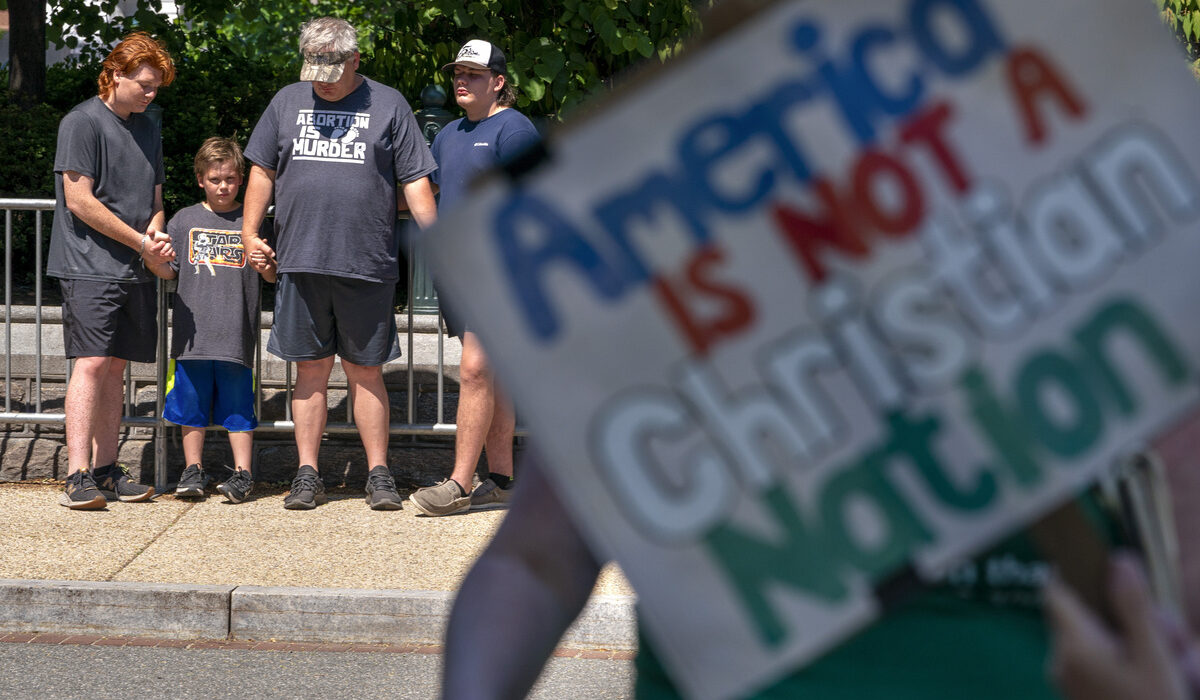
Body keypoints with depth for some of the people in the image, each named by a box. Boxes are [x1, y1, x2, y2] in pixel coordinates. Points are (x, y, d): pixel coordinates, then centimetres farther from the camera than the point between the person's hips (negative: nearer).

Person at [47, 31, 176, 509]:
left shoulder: (148, 129, 18)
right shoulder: (82, 122, -6)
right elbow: (80, 201, -12)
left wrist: (156, 233, 1)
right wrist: (142, 242, -10)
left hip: (135, 272, 7)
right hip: (89, 267, -7)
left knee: (116, 367, 7)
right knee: (91, 363, -14)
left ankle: (106, 470, 11)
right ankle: (78, 476, -17)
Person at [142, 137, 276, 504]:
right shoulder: (185, 220, 10)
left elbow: (272, 277, 6)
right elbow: (170, 272, 10)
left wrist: (266, 266, -17)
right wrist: (156, 263, -11)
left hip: (237, 334, -2)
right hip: (193, 332, 2)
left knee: (238, 405, 0)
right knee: (191, 403, 6)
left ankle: (242, 473, 7)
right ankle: (193, 470, 17)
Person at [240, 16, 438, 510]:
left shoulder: (388, 105, 6)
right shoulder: (287, 102, 13)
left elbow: (415, 182, 4)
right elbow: (262, 172, 16)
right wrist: (250, 234, 6)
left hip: (367, 266, -2)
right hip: (300, 264, 2)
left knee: (365, 371, 3)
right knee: (311, 369, 5)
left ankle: (378, 474, 8)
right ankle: (308, 474, 10)